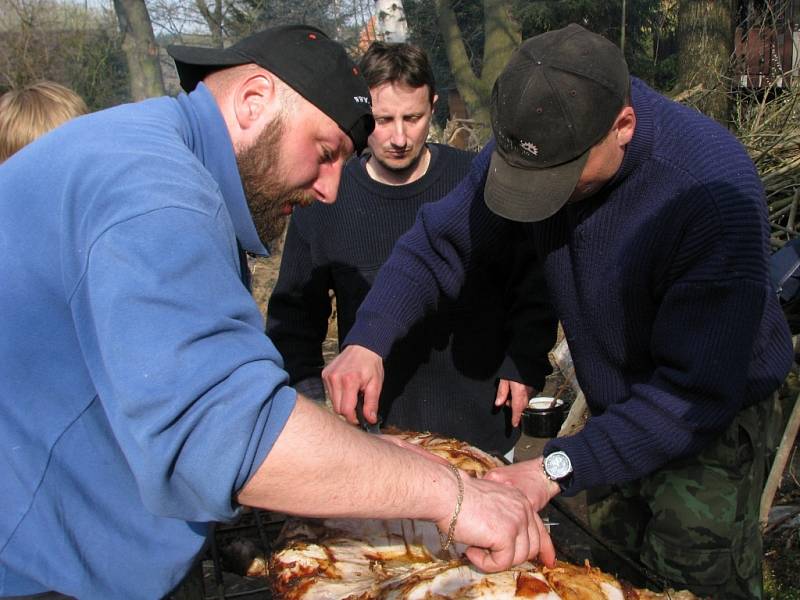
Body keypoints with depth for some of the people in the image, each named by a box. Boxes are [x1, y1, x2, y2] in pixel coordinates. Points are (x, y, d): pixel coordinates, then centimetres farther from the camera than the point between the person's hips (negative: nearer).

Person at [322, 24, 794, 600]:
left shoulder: (715, 190, -35)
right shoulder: (538, 140, -17)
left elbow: (699, 390, -35)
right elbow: (439, 239, -12)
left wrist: (559, 467, -39)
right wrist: (367, 340, -27)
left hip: (714, 411, -5)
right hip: (616, 402, 6)